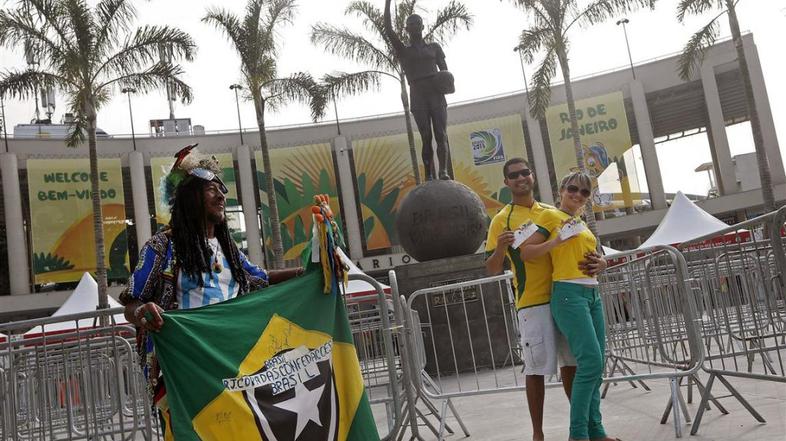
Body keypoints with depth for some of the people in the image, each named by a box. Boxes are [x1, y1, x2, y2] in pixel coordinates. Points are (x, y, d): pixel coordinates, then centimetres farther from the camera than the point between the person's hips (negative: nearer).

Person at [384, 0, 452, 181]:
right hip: (417, 97, -1)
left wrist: (446, 80, -9)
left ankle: (443, 171, -27)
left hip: (436, 95, 1)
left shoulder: (434, 47, 21)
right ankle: (429, 176, -14)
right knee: (426, 137, -11)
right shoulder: (403, 50, 17)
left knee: (441, 135, -15)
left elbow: (445, 70, 15)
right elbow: (388, 29, 5)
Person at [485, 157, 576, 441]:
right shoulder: (502, 220, -2)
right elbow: (492, 269, -6)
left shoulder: (551, 212, 11)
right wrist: (500, 248, -26)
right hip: (532, 302, -4)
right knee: (537, 368, -1)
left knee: (572, 361, 12)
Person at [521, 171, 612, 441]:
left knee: (596, 365, 8)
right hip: (568, 294, -8)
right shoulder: (550, 215, -1)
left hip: (592, 294, 8)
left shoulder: (582, 224, 22)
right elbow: (526, 253, -7)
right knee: (590, 361, -15)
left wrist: (600, 263, 9)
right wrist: (557, 240, -20)